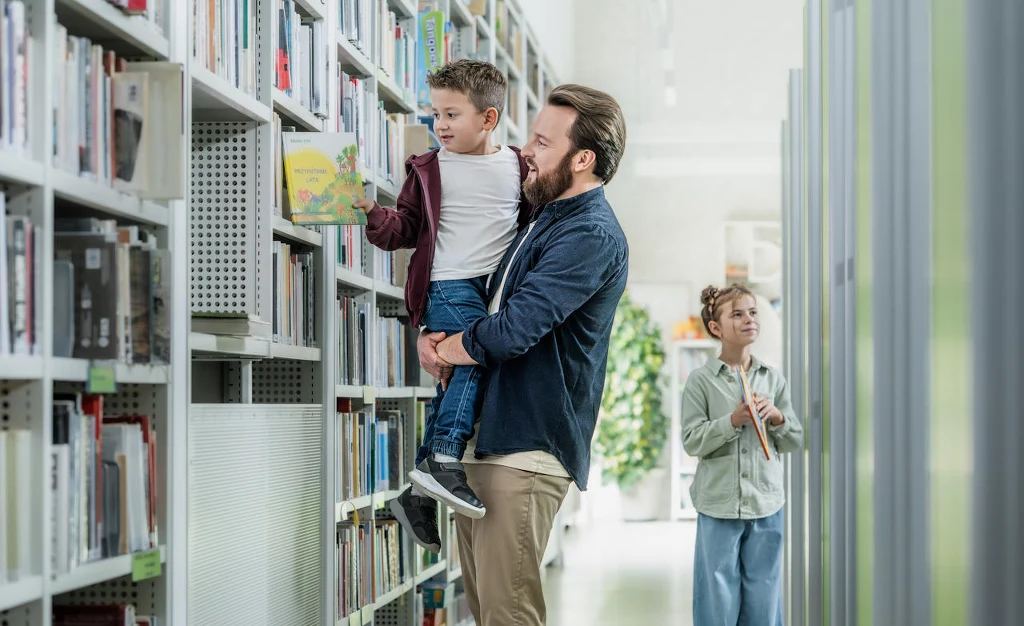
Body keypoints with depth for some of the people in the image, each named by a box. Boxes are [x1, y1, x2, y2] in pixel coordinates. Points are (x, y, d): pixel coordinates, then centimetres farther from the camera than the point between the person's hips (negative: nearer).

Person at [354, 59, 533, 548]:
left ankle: (420, 495, 6)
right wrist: (374, 215, -11)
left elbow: (535, 224, 21)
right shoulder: (428, 169, 8)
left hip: (500, 283, 3)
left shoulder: (518, 167, 11)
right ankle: (443, 459, -32)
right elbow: (405, 228, 6)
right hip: (447, 286, -3)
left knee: (456, 380, 2)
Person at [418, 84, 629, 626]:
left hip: (526, 449, -10)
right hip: (481, 439, 10)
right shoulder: (543, 219, 18)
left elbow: (510, 332, -23)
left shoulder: (591, 235, -15)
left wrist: (441, 348, -4)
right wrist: (430, 336, 3)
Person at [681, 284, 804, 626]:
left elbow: (795, 441, 10)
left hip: (767, 505, 3)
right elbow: (692, 442, -6)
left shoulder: (773, 379, 7)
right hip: (718, 505, -3)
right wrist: (733, 421, -18)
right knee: (719, 597, 1)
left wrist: (778, 418, -9)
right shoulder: (701, 380, -2)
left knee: (763, 598, 7)